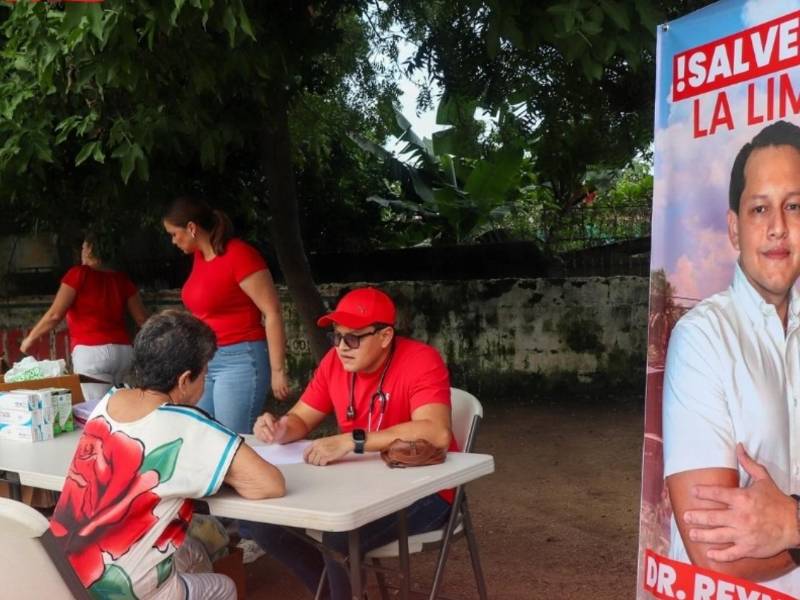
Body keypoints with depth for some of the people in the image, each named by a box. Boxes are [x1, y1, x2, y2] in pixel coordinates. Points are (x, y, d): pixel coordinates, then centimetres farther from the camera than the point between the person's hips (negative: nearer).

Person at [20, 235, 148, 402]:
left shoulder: (79, 274, 0)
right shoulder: (122, 279, 11)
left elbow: (55, 315, -3)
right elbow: (142, 319, 11)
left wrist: (30, 339, 10)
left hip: (91, 351, -5)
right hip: (124, 351, 5)